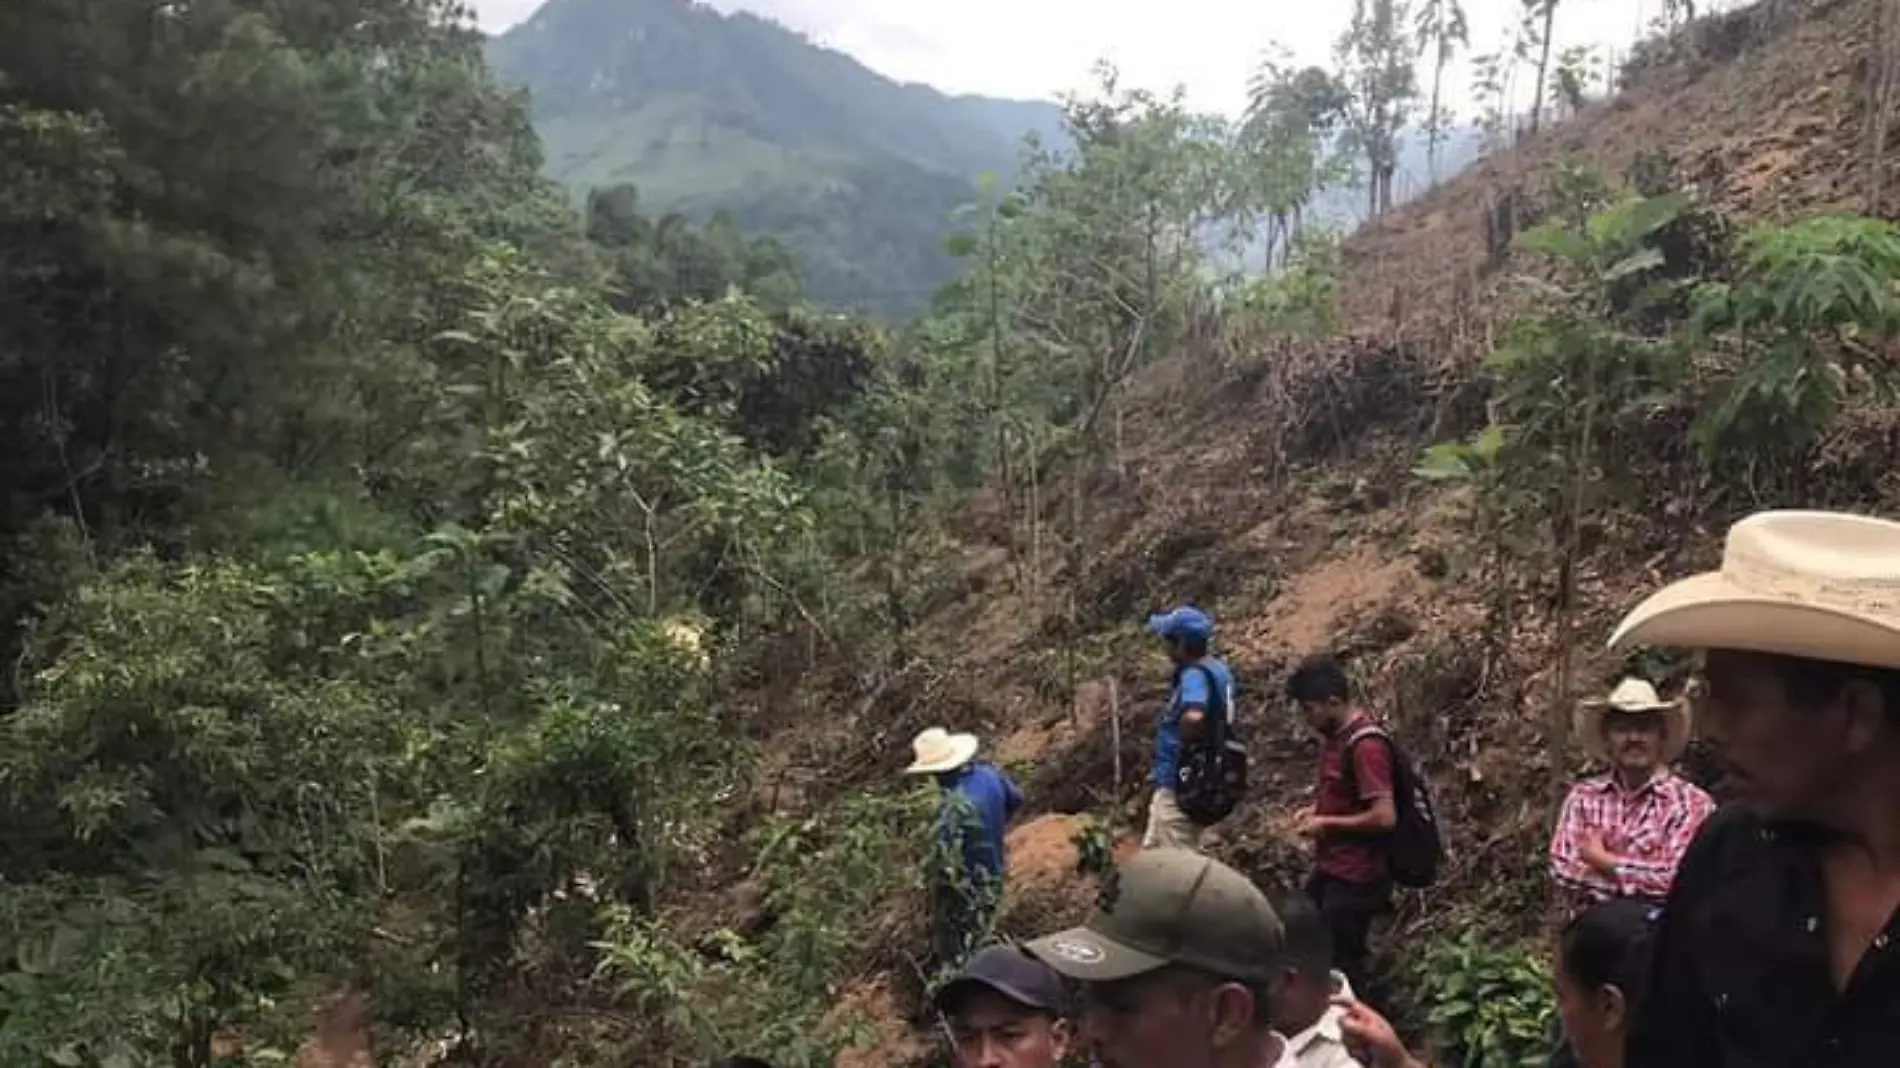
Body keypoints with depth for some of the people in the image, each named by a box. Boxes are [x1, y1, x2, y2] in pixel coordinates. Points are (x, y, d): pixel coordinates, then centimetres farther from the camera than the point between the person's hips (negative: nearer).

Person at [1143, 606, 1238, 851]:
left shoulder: (1194, 674, -21)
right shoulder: (1216, 668, 9)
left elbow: (1193, 717, -41)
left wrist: (1184, 747, -20)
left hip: (1180, 785, -10)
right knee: (1152, 854, 21)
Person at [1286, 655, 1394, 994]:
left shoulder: (1365, 745, -23)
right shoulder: (1334, 735, 6)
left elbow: (1384, 817, -27)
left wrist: (1326, 823, -17)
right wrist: (1315, 810, 5)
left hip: (1356, 877, -9)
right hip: (1328, 868, 9)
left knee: (1340, 966, 1)